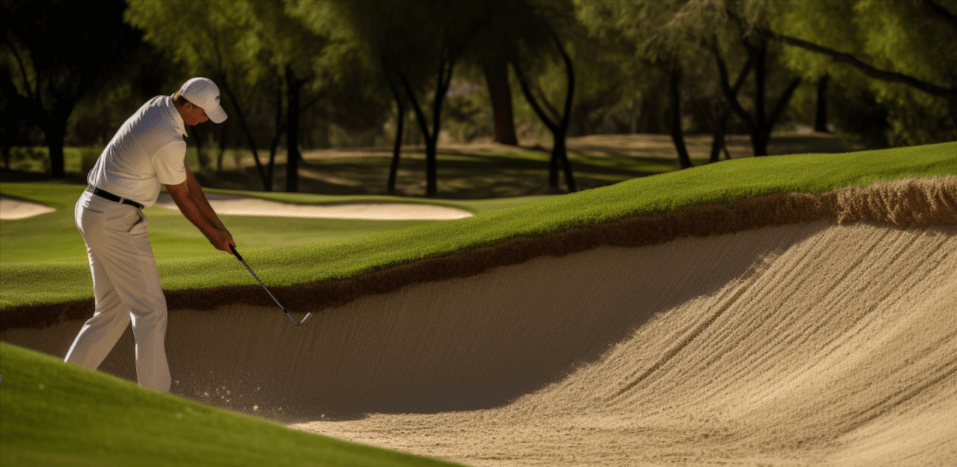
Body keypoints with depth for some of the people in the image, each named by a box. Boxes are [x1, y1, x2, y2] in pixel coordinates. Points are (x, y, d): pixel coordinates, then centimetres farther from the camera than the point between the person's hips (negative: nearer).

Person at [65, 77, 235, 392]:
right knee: (150, 310, -3)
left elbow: (185, 175, 13)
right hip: (118, 221, -10)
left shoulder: (158, 107, 8)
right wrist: (212, 235, 9)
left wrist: (216, 222, 13)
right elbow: (180, 196, -7)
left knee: (113, 310, 14)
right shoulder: (169, 141, -22)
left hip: (92, 211, 10)